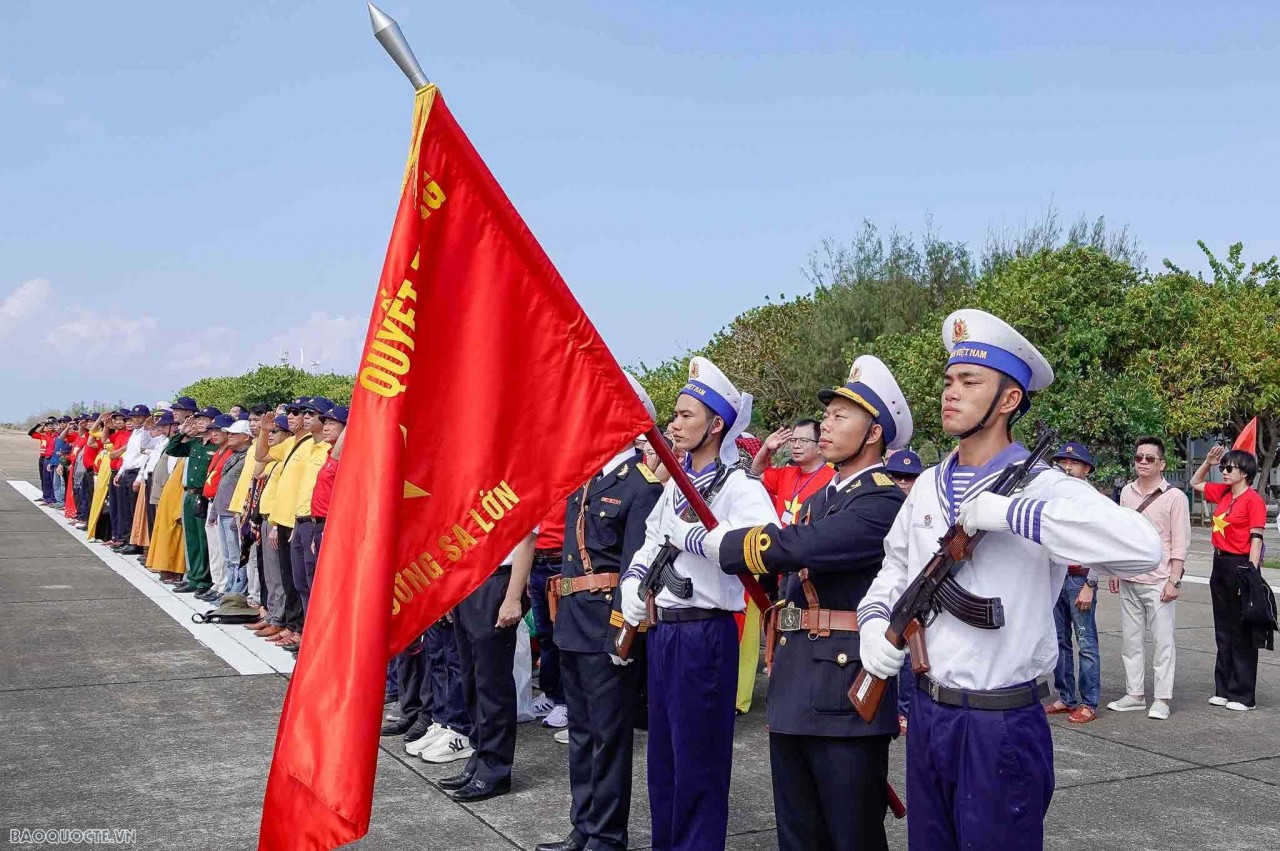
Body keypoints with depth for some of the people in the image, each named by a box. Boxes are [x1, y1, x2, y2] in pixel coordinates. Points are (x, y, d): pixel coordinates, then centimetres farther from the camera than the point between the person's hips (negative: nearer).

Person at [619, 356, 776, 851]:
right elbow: (651, 544, 21)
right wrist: (632, 596, 7)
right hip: (659, 630, 8)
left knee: (698, 759, 2)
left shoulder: (739, 486, -11)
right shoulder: (675, 485, 13)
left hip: (703, 633, -8)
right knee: (662, 752, 18)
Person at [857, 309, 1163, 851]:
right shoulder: (928, 485, 6)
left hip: (1001, 726, -6)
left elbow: (1141, 546, -31)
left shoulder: (1041, 487, -14)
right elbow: (895, 566, 19)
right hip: (925, 712, 6)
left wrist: (1006, 512, -30)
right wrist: (874, 622, -1)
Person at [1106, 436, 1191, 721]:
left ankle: (1162, 699, 8)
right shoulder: (1127, 492, 9)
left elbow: (1180, 544, -8)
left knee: (1163, 640, 0)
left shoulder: (1174, 497, -6)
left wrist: (1173, 581, -13)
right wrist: (1115, 570, 13)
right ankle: (1134, 694, 21)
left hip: (1159, 582, -5)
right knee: (1131, 639, 11)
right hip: (1129, 581, 6)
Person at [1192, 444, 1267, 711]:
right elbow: (1195, 483, 26)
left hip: (1240, 564, -8)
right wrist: (1208, 462, 12)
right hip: (1220, 563, 8)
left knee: (1242, 632, 1)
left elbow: (1256, 539, -16)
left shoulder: (1253, 499, -13)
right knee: (1223, 629, 13)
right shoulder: (1222, 493, 8)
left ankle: (1244, 695, 9)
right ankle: (1224, 689, 22)